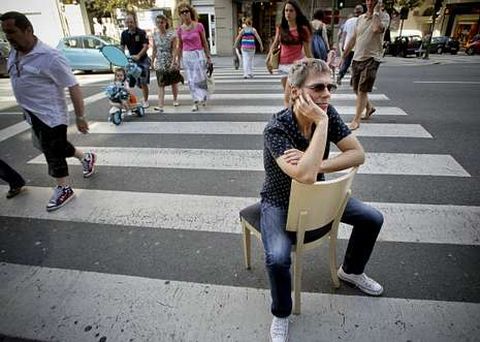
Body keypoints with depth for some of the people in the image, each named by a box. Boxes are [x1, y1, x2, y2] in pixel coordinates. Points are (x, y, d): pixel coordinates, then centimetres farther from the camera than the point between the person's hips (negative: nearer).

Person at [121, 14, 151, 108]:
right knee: (129, 82, -2)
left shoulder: (141, 32, -9)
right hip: (131, 60, 4)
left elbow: (146, 46, -17)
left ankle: (145, 101, 13)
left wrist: (138, 56, -32)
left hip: (142, 60, -4)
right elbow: (122, 47, 9)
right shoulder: (124, 34, 5)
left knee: (143, 83, -2)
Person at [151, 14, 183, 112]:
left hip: (170, 62, -2)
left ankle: (175, 100, 33)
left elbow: (174, 49, -10)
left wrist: (173, 62, -19)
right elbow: (154, 50, 12)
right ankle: (160, 105, -11)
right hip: (160, 63, 2)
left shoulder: (172, 34, -6)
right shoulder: (155, 35, 5)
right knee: (161, 84, -6)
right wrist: (153, 61, 12)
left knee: (174, 82, 11)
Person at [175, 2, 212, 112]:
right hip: (187, 56, 3)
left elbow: (204, 42, 1)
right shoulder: (180, 29, 2)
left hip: (199, 54, -2)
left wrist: (208, 56, 0)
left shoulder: (199, 26, -5)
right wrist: (178, 60, 11)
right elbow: (180, 46, 11)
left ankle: (203, 97, 25)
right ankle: (196, 102, 13)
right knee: (191, 80, 4)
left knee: (200, 78, 0)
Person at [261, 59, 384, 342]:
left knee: (373, 219, 7)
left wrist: (317, 165, -29)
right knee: (278, 258, -30)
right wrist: (321, 123, -38)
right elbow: (305, 175, -43)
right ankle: (281, 315, 5)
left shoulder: (328, 114, -12)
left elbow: (358, 154, -14)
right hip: (280, 202, -5)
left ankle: (351, 270, 35)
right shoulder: (276, 129, -30)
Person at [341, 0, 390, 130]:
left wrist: (376, 12, -15)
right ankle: (369, 107, 38)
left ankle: (356, 120, -4)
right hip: (357, 58, 6)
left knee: (362, 90, -10)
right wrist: (343, 56, 15)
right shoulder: (360, 18, 13)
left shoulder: (383, 16, -4)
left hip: (371, 58, -6)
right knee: (357, 89, 13)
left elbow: (377, 29, -27)